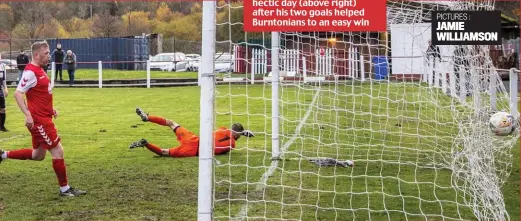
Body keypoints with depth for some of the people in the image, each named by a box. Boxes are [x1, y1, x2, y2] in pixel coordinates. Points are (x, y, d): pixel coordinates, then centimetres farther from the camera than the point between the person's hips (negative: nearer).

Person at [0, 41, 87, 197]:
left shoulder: (39, 70, 13)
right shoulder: (30, 72, -17)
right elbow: (18, 93, -22)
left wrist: (50, 109, 16)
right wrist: (28, 114, -28)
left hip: (44, 118, 10)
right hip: (39, 120, -10)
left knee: (38, 155, 19)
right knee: (58, 151, -5)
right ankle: (64, 189, 4)